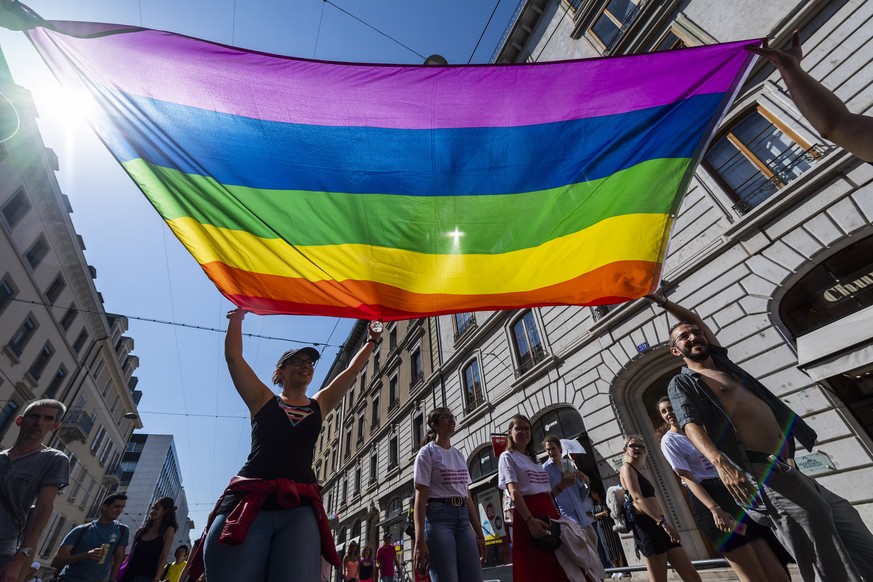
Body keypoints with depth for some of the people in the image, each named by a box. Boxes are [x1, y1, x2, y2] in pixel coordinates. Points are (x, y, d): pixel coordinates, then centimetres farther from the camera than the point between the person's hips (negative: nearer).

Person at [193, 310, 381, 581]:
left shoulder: (319, 406, 20)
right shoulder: (263, 400, 14)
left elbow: (352, 370, 24)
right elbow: (233, 356, 11)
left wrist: (372, 340, 28)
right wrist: (238, 314, 17)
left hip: (300, 510, 2)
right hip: (247, 503, -1)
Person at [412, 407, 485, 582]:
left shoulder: (459, 455, 17)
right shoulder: (427, 453, -4)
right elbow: (420, 498, -10)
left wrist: (480, 534, 13)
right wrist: (419, 541, -16)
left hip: (463, 518, 7)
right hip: (438, 517, -6)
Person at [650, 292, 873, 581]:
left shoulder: (720, 362, 18)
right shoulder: (682, 383, -4)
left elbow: (695, 317, 29)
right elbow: (691, 425, -20)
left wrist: (661, 300, 24)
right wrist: (719, 461, -36)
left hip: (786, 467, 8)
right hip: (759, 470, -8)